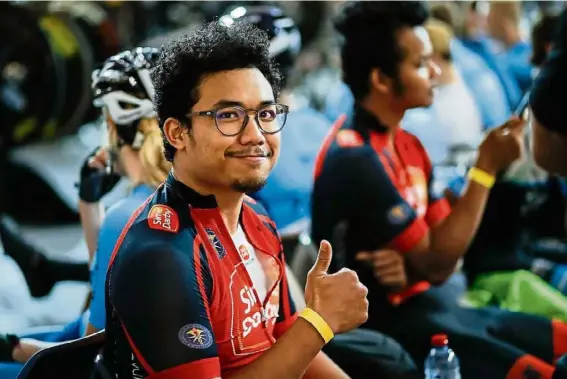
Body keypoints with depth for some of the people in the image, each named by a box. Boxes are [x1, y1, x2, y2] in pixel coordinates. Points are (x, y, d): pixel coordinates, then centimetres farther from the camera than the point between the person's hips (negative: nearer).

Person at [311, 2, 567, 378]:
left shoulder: (409, 146, 10)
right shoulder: (355, 157, -19)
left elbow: (442, 253, 7)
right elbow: (435, 262, -18)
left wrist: (409, 268, -16)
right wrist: (486, 167, -15)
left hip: (438, 309, 9)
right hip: (392, 327, -9)